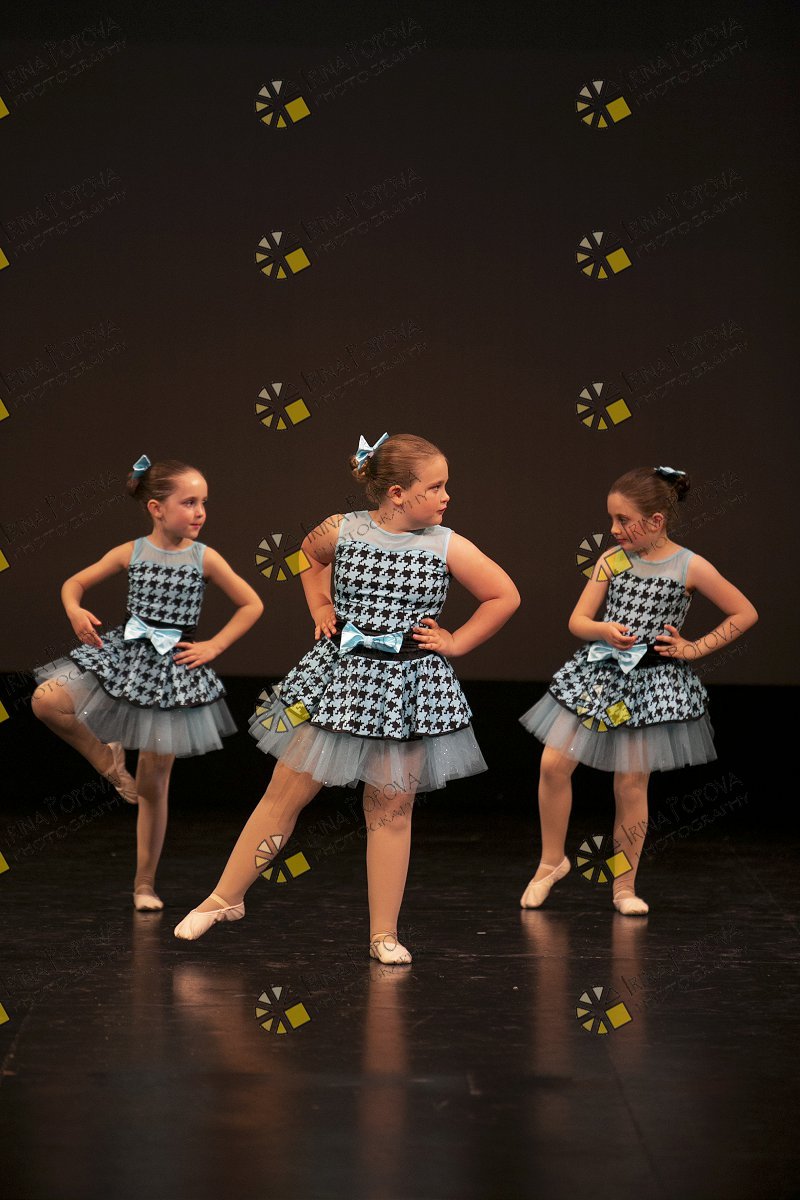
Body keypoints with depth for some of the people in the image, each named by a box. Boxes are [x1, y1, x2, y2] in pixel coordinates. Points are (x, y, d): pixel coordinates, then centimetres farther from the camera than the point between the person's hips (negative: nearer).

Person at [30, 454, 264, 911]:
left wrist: (214, 646, -4)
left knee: (154, 783, 3)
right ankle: (107, 756, 3)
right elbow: (75, 583, 8)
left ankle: (145, 882, 16)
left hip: (173, 668, -1)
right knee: (47, 700, -23)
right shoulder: (131, 552, -1)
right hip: (125, 653, 1)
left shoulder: (205, 559, -3)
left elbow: (252, 605, 4)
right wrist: (76, 611, -13)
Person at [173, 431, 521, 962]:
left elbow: (505, 597, 3)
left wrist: (456, 642, 1)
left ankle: (384, 934, 15)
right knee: (287, 793, 5)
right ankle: (225, 898, 19)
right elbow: (310, 556, 19)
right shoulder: (341, 531, -5)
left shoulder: (447, 546, -6)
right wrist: (320, 607, 9)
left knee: (391, 810, 6)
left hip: (409, 688, 0)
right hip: (339, 676, 0)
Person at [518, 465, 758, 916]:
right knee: (554, 764, -4)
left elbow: (746, 614, -1)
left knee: (632, 784, 1)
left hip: (652, 681, -3)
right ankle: (552, 861, 16)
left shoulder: (691, 567, -8)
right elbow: (578, 620, 2)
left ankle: (625, 885, 15)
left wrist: (695, 649, -5)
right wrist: (604, 631, -20)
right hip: (600, 672, 3)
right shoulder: (611, 560, 1)